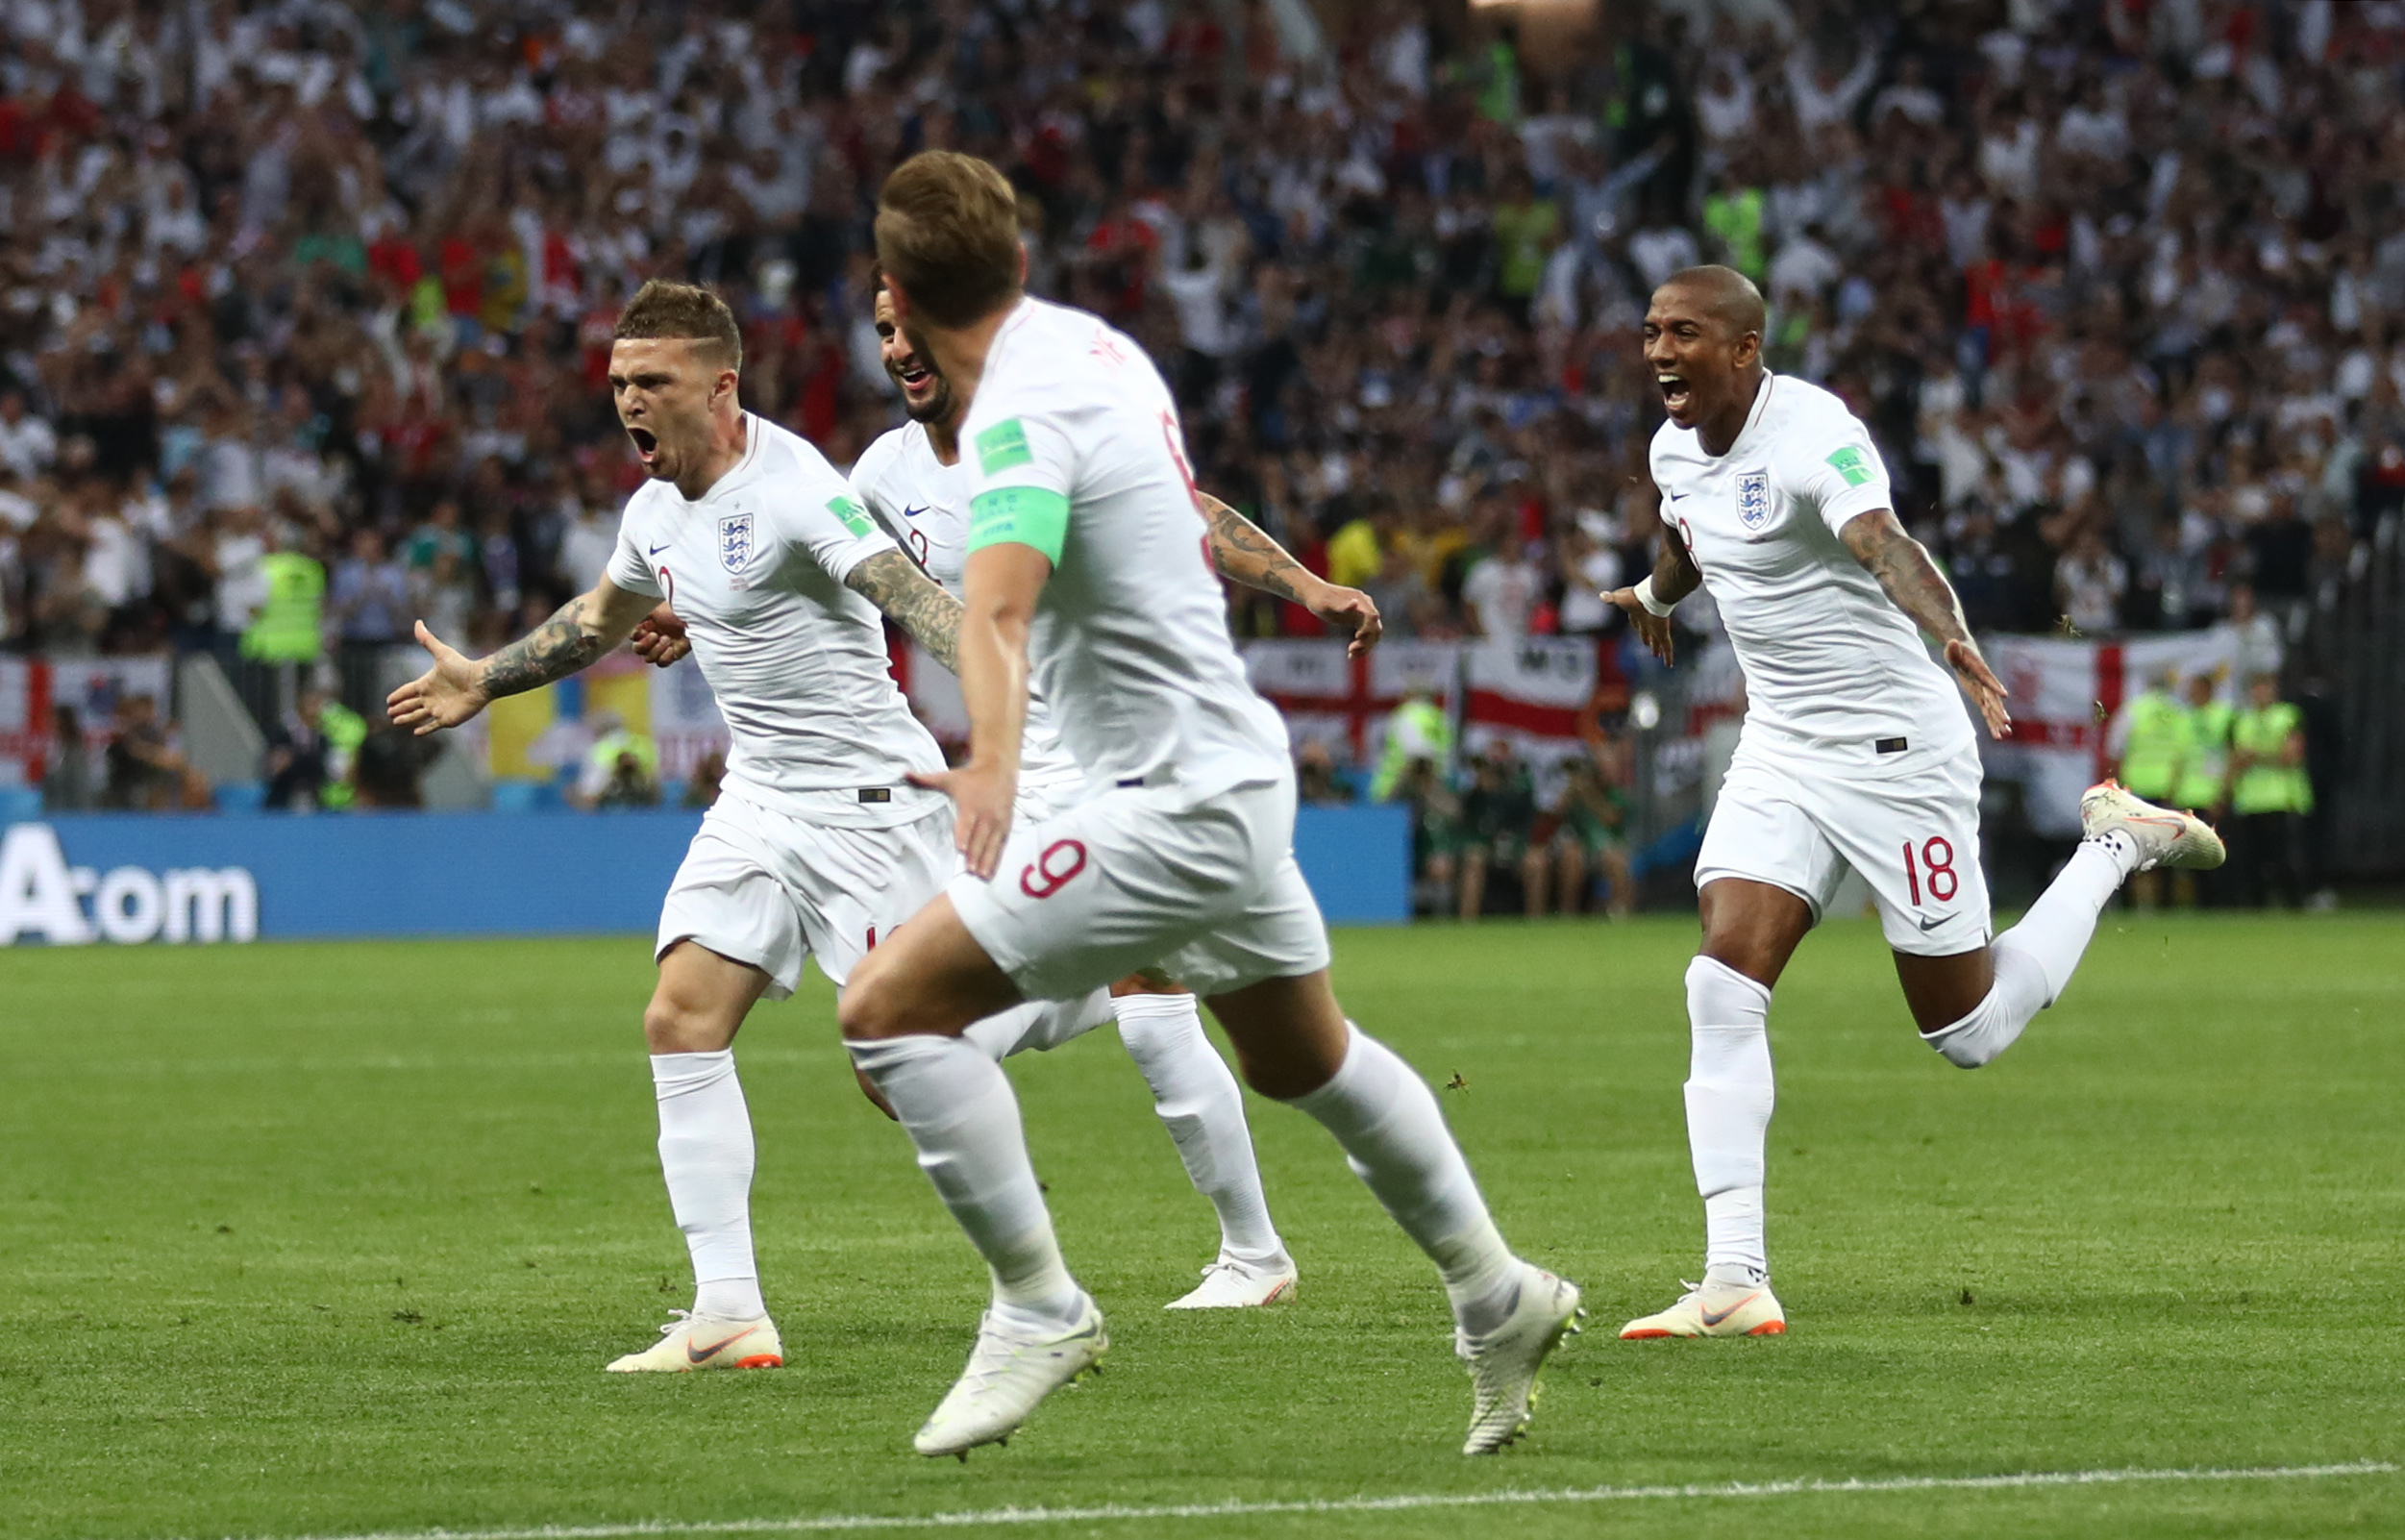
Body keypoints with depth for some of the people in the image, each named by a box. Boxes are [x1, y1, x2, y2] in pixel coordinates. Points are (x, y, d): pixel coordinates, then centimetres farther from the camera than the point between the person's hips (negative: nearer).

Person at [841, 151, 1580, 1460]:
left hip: (1167, 804, -10)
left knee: (888, 1003, -13)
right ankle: (1499, 1300, 42)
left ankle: (1037, 1306, -8)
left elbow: (997, 605, -42)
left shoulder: (1022, 414, -22)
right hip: (1236, 769, 10)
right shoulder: (1096, 344, 5)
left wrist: (992, 761, -57)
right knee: (1305, 1059, 29)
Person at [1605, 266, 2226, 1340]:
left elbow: (1884, 544, -41)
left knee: (1968, 1032, 3)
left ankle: (2114, 845, 27)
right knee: (1724, 986, -13)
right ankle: (1735, 1282, -14)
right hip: (1779, 754, 7)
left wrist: (1953, 642, -60)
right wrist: (1656, 592, 52)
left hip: (1894, 754, -7)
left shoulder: (1812, 435, -22)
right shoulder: (1677, 450, 4)